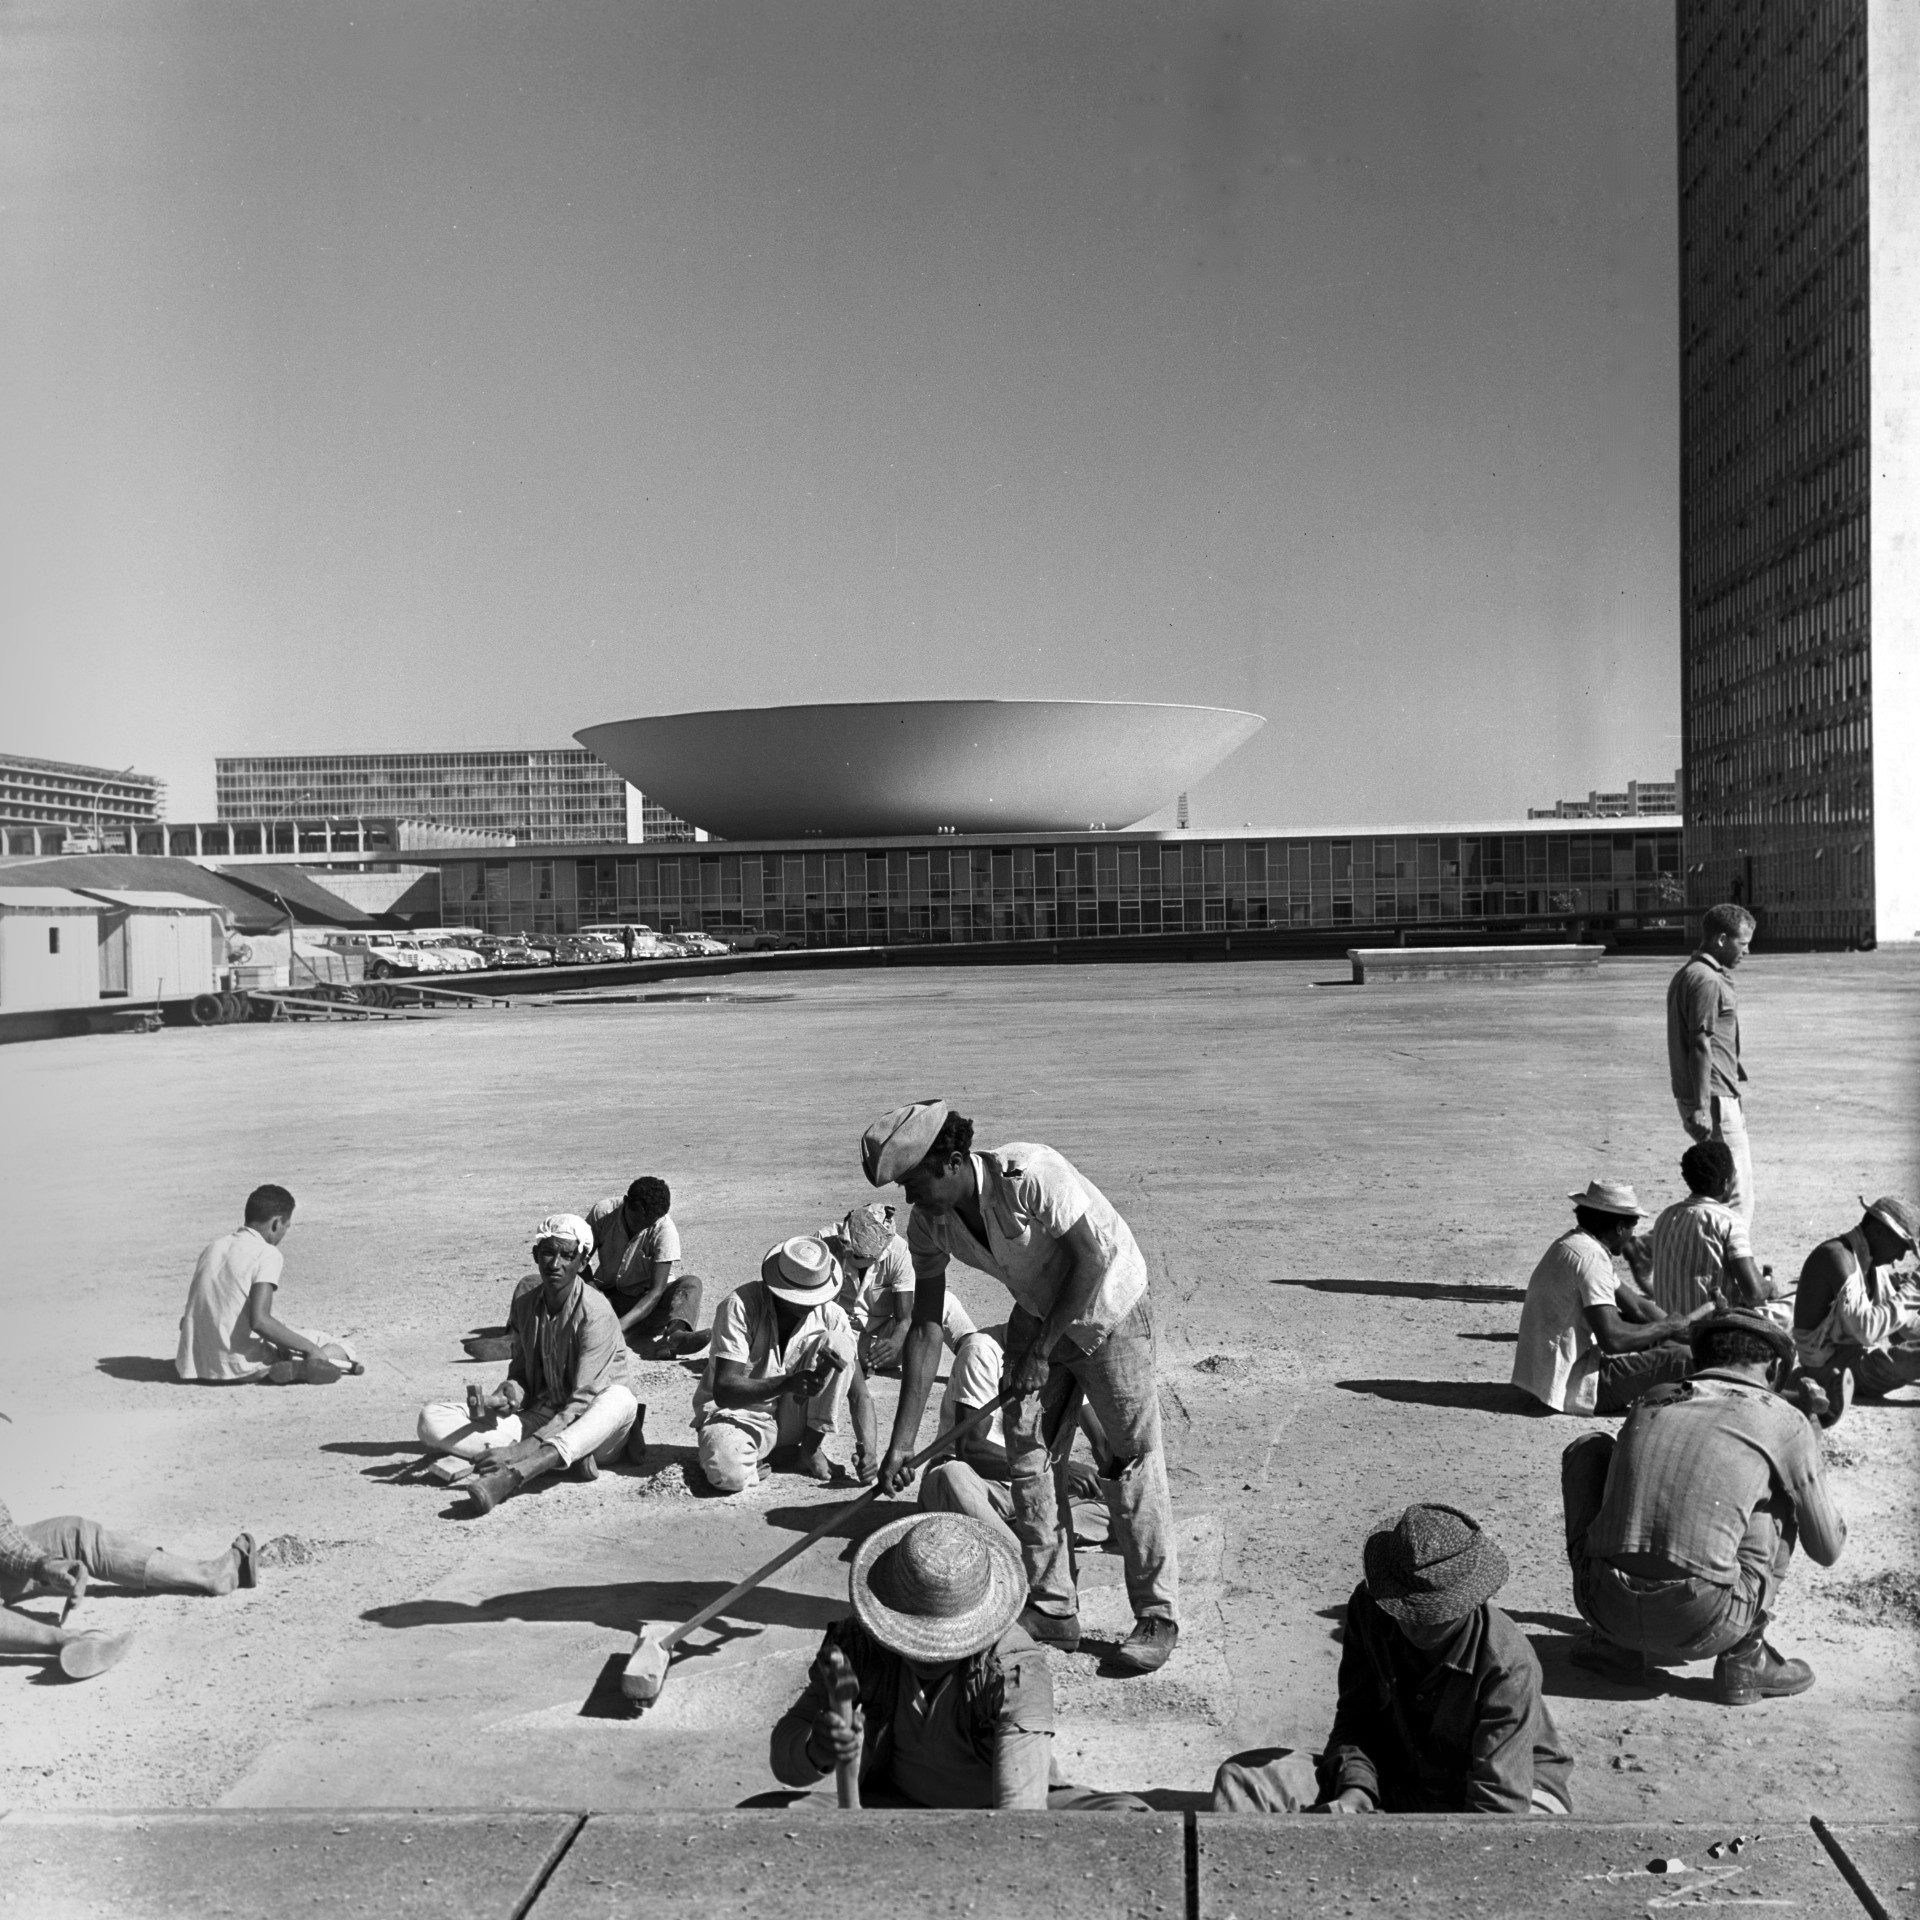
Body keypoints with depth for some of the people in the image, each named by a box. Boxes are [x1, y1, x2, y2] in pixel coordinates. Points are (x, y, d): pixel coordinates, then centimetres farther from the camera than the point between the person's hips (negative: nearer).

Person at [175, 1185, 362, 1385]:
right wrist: (310, 1348, -19)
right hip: (245, 1365, -8)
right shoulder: (268, 1254, -12)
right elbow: (259, 1320, -25)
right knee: (341, 1347, -3)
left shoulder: (211, 1248, 11)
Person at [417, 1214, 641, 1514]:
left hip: (589, 1427, -5)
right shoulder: (526, 1295, 2)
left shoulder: (596, 1314, -17)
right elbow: (521, 1373, 9)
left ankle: (510, 1475, -52)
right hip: (538, 1416, 5)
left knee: (621, 1400, -39)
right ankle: (564, 1456, -27)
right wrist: (504, 1398, -16)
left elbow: (582, 1403, -23)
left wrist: (522, 1449, -34)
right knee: (432, 1419, -13)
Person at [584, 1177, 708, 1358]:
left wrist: (621, 1324, -38)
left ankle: (675, 1332, -62)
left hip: (647, 1298, -1)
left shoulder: (665, 1230, -20)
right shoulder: (602, 1212, -15)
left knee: (691, 1282, -26)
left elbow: (656, 1291, -24)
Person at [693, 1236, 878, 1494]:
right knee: (728, 1474, -39)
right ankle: (758, 1458, -3)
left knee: (835, 1345, -20)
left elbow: (858, 1393, -8)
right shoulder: (740, 1306, -22)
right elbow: (723, 1390, -28)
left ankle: (811, 1447, -8)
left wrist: (866, 1448, -26)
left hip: (792, 1418, 4)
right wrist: (787, 1384, -43)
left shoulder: (830, 1315, -10)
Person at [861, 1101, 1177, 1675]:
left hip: (1107, 1309, -6)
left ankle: (1156, 1617, 6)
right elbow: (925, 1329, -8)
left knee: (1132, 1461, -5)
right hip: (1037, 1315, 6)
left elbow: (1095, 1257, -25)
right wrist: (901, 1441, -11)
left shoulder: (1031, 1174, -33)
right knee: (1027, 1459, 2)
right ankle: (1052, 1612, 13)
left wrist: (1043, 1346, -21)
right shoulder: (929, 1223, -12)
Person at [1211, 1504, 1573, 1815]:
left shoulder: (1507, 1663, -26)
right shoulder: (1369, 1609, -11)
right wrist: (1355, 1790, -21)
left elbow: (1498, 1801, -28)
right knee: (1241, 1778, -12)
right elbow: (1355, 1715, 0)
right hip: (1397, 1781, 4)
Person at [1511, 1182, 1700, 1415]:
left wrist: (1682, 1327, 9)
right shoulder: (1589, 1257, -19)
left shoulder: (1576, 1243, 13)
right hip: (1571, 1385, -11)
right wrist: (1670, 1326, -13)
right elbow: (1613, 1339, -27)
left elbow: (1635, 1306, 19)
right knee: (1685, 1359, -13)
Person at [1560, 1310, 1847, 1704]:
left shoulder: (1652, 1402, 19)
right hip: (1698, 1630, -2)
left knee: (1589, 1449, 27)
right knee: (1778, 1494, 20)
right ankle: (1743, 1657, 14)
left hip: (1603, 1607, 2)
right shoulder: (1785, 1423, 9)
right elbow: (1827, 1550, 20)